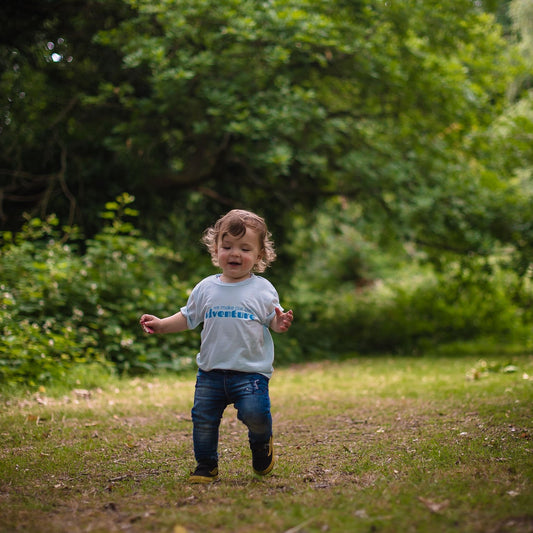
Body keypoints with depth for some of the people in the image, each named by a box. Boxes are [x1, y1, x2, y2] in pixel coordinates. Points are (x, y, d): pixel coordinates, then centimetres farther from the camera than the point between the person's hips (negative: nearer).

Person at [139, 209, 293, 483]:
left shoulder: (263, 289, 0)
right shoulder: (206, 288, 7)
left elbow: (272, 320, 4)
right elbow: (188, 317, 16)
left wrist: (280, 323, -18)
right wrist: (161, 324, 5)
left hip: (251, 371, -3)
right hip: (211, 371, 3)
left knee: (254, 413, -19)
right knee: (203, 418, 1)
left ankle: (261, 442, 15)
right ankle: (206, 465, 22)